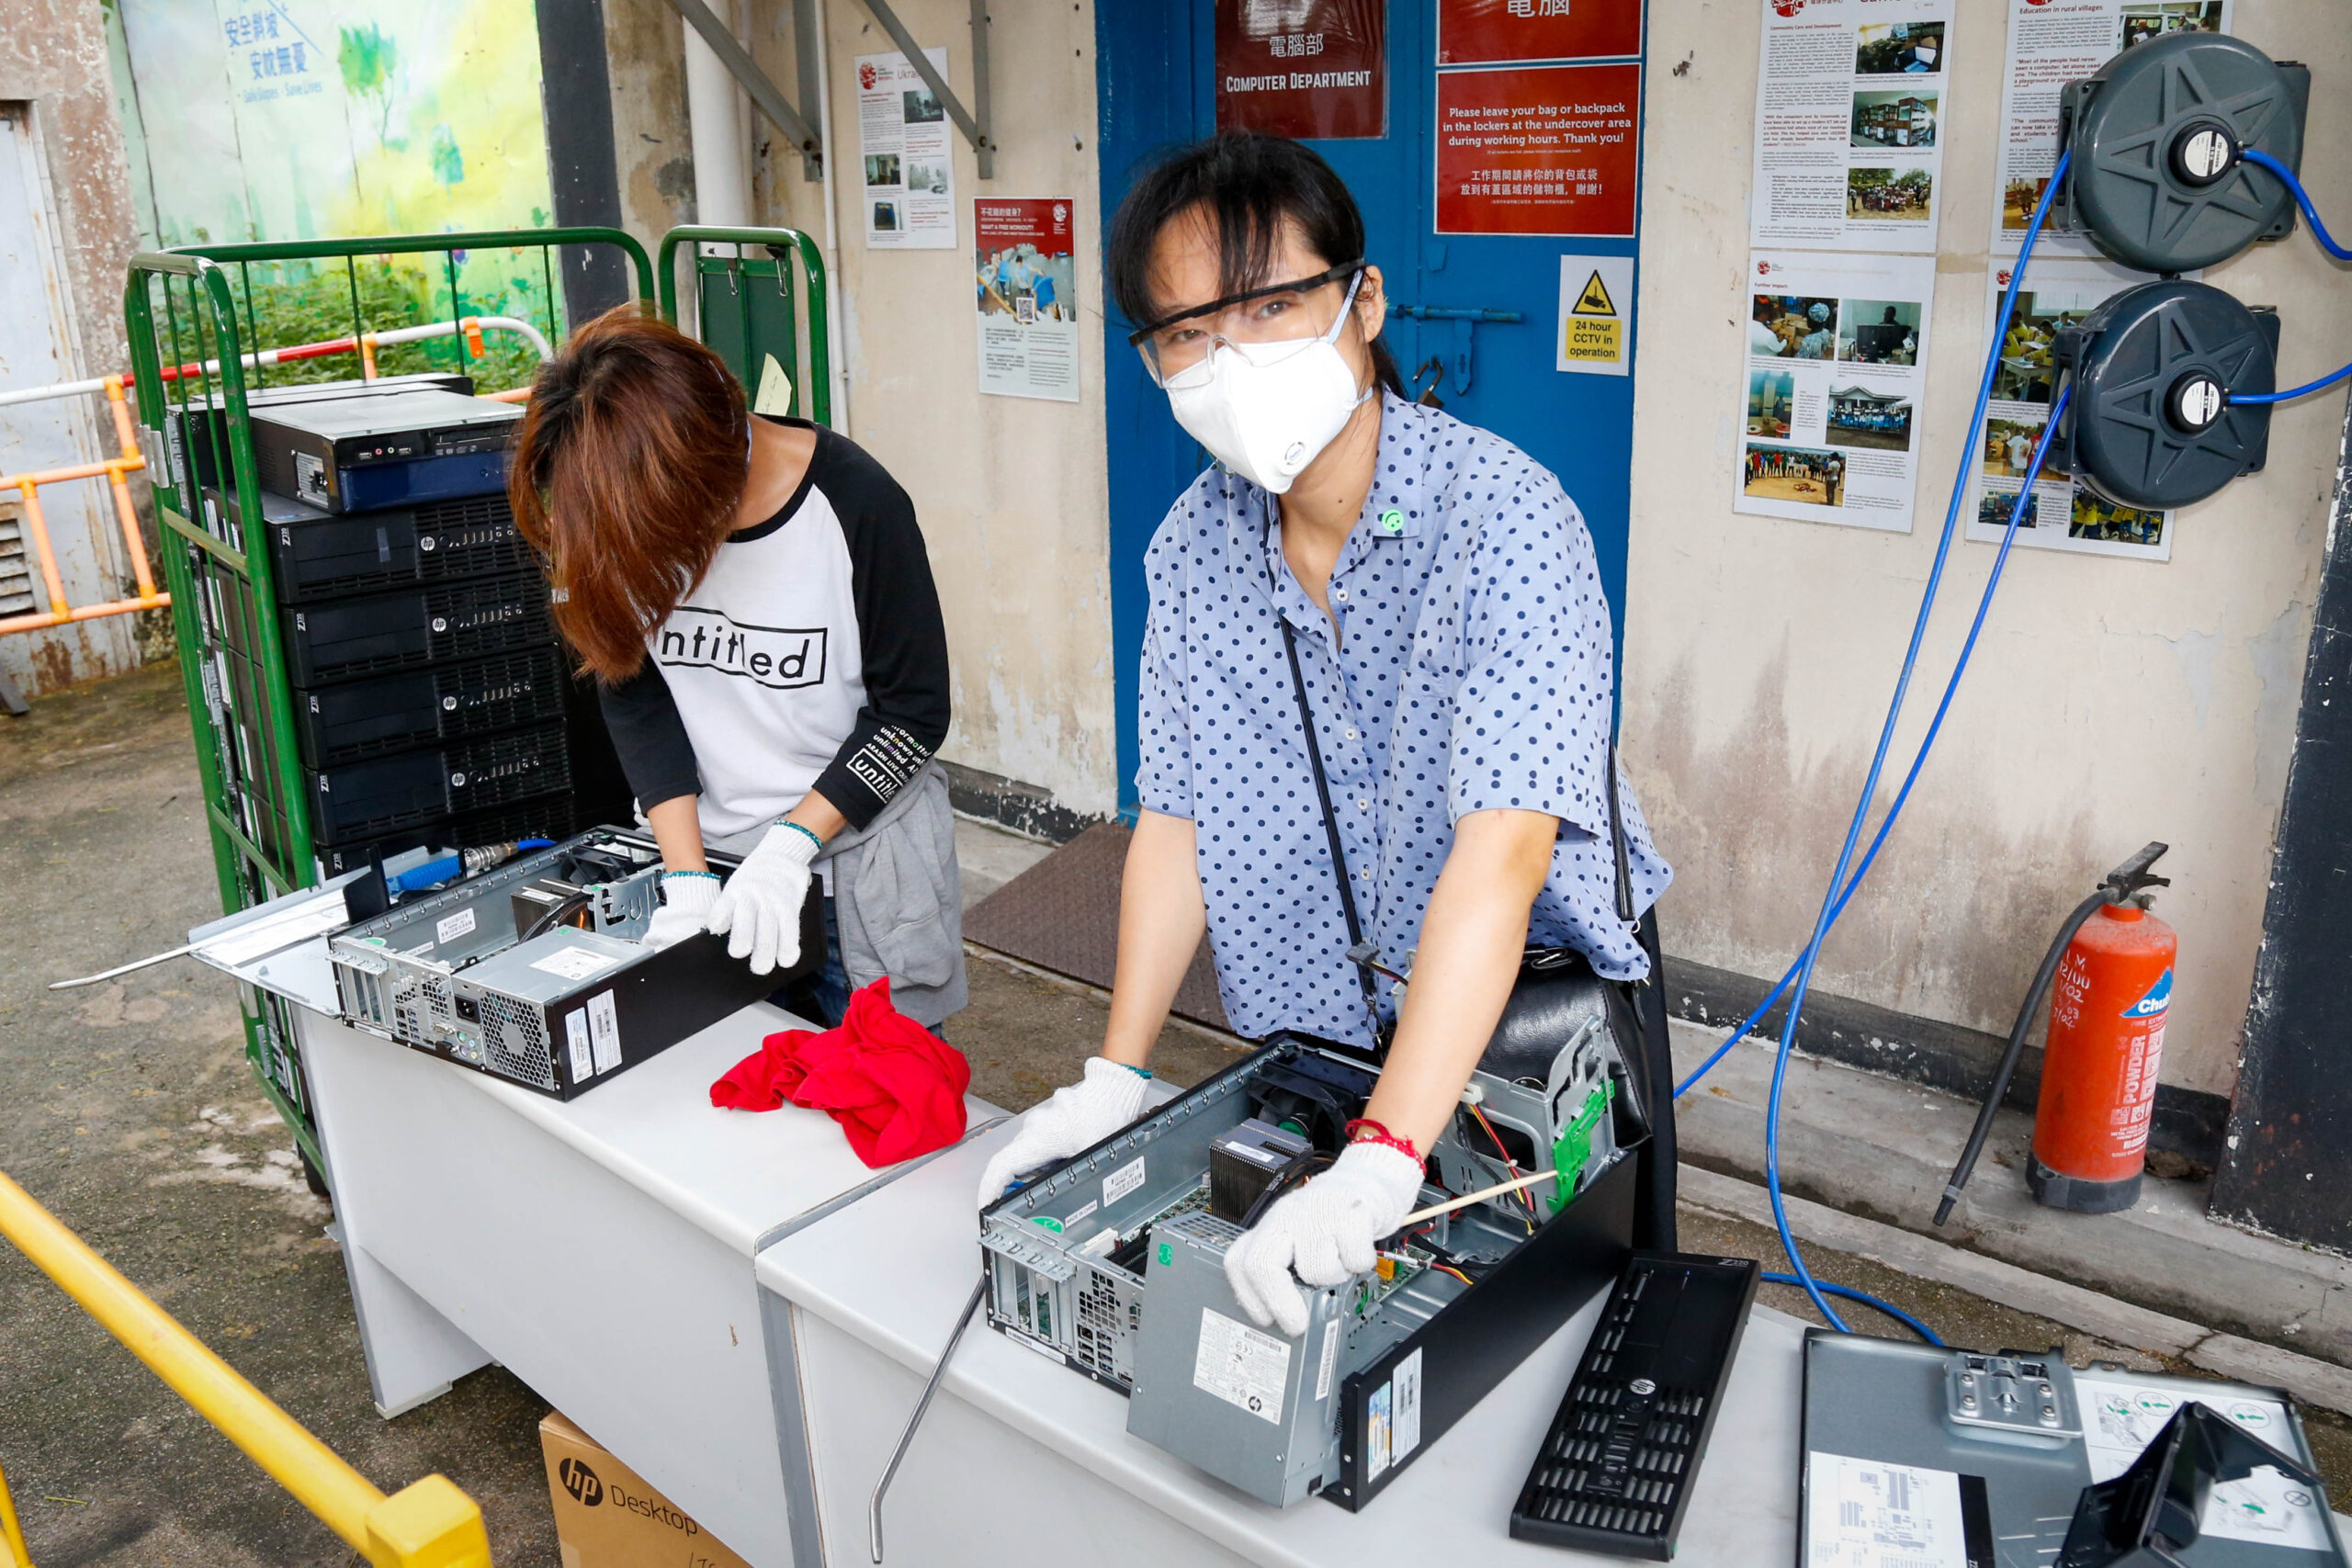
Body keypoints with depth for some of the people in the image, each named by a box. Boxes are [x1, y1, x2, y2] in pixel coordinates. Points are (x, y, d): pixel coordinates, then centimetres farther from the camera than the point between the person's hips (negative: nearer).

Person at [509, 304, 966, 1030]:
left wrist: (790, 845, -19)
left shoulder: (856, 502, -17)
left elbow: (913, 710, -12)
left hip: (863, 854, -3)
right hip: (712, 849, 3)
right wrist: (686, 875, -12)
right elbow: (635, 698, -2)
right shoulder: (620, 519, -6)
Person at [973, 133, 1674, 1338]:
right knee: (1310, 1336, 19)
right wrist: (1117, 1076, -11)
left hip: (1543, 1008, -4)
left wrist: (1381, 1161, -44)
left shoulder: (1505, 519, -27)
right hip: (1313, 1033, 4)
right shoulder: (1193, 547, -8)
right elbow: (1179, 818, -4)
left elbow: (1500, 854, -36)